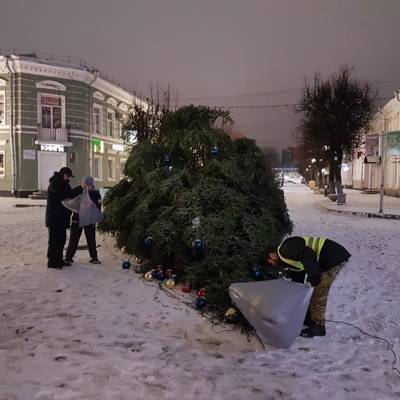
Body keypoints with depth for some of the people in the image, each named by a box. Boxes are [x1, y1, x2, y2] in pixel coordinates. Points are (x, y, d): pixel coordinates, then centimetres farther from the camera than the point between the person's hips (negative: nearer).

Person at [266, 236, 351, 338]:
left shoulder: (284, 249, -10)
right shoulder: (289, 258, 20)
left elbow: (306, 254, -28)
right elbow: (297, 280, 27)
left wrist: (313, 274, -36)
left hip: (334, 257, -11)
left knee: (318, 295, -1)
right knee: (312, 292, 20)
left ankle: (318, 327, 12)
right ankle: (310, 319, 34)